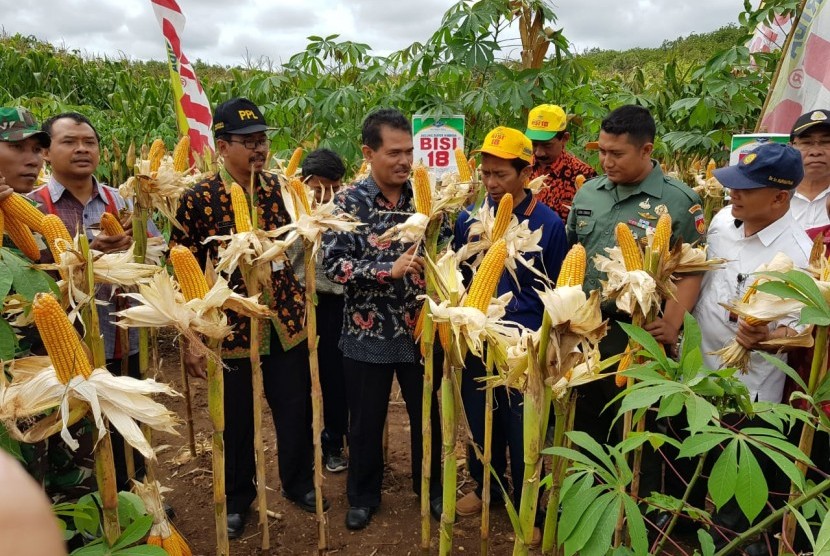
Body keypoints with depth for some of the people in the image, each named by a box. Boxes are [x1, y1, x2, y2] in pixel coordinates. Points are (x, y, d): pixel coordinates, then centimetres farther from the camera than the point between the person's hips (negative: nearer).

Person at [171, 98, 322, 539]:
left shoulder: (280, 189, 1)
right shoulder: (197, 200, -9)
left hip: (286, 324, 3)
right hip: (231, 329, -3)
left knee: (297, 410, 13)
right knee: (238, 419, 14)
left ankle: (298, 483, 39)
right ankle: (237, 498, 37)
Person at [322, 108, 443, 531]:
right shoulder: (349, 202, -9)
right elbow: (333, 264, -17)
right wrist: (389, 269, -25)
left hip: (421, 328, 3)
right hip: (368, 332, -2)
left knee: (427, 415, 17)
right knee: (366, 422, 13)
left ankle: (431, 488, 39)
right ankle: (363, 496, 36)